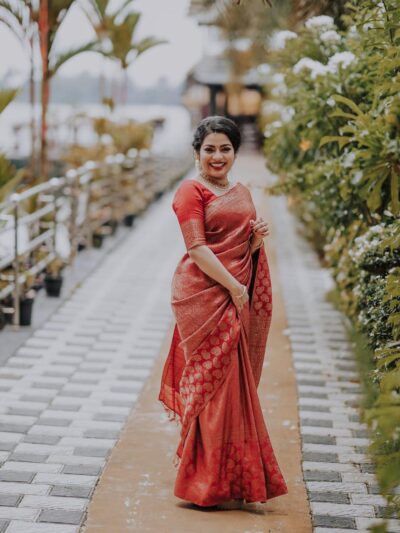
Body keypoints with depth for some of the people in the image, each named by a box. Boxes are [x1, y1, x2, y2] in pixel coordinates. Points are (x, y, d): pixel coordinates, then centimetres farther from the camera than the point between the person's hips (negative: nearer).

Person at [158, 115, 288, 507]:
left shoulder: (242, 193, 18)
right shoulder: (191, 191, -4)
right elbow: (197, 248, -12)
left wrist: (257, 238, 0)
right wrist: (233, 287, -16)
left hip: (237, 297, 7)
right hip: (203, 295, -7)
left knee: (233, 382, 8)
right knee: (213, 380, -6)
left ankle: (228, 478, 18)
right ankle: (208, 483, 3)